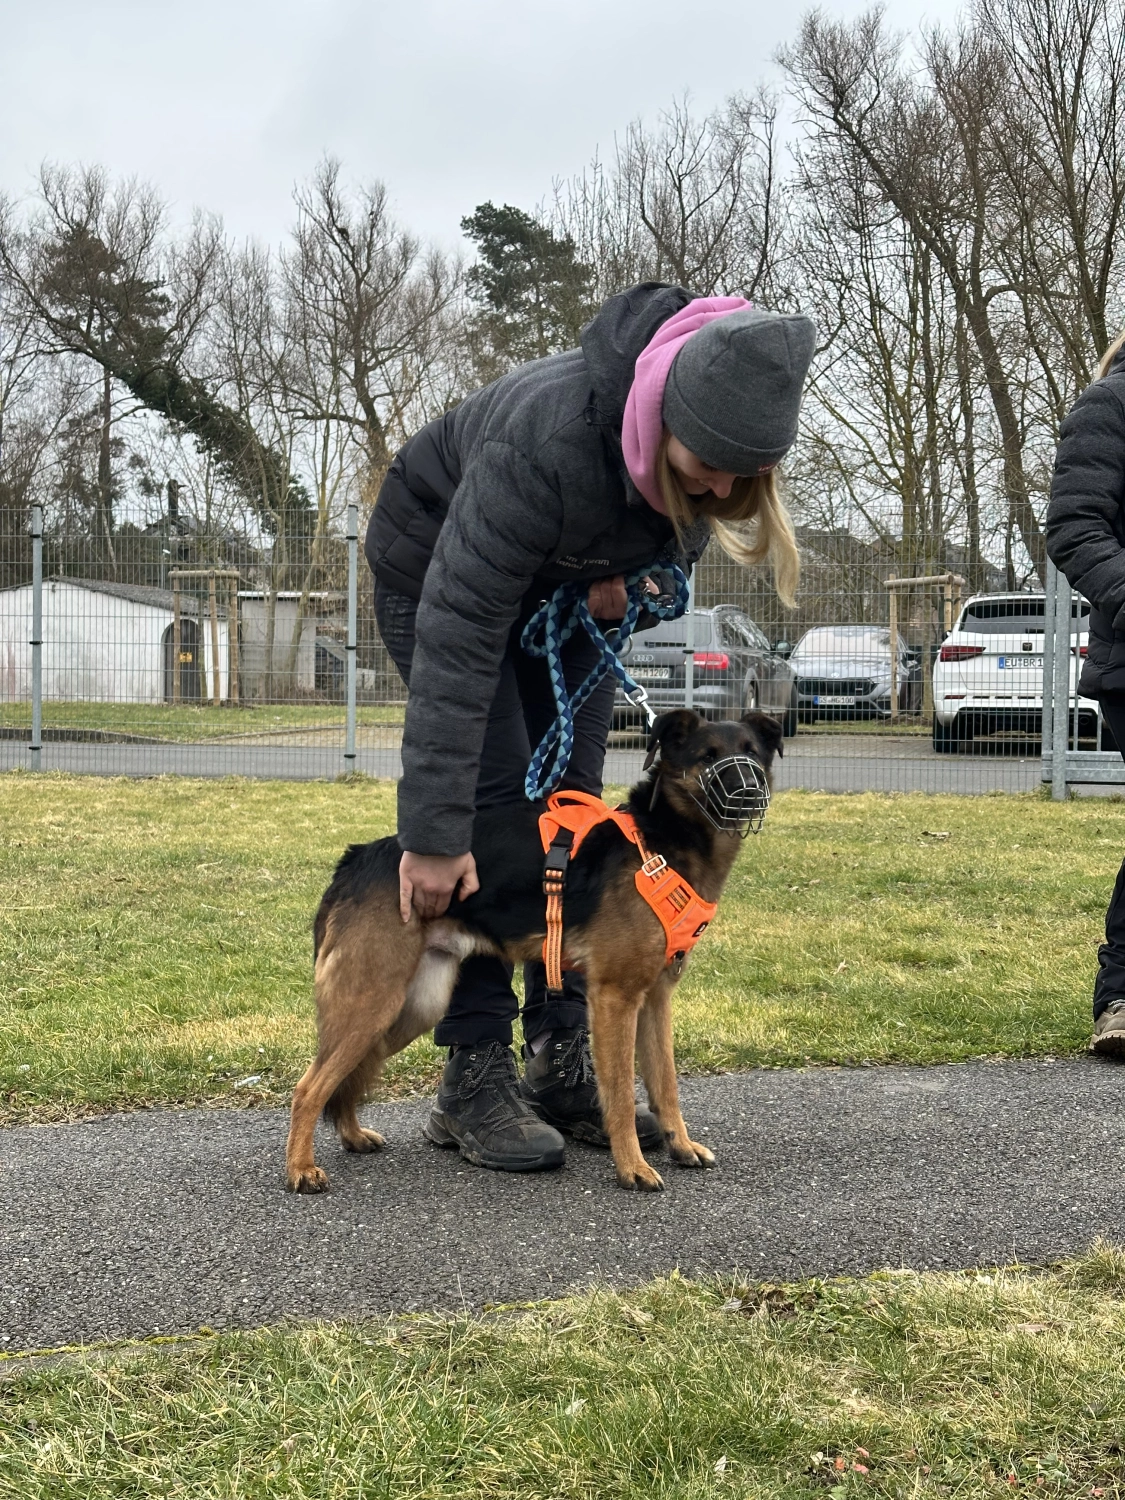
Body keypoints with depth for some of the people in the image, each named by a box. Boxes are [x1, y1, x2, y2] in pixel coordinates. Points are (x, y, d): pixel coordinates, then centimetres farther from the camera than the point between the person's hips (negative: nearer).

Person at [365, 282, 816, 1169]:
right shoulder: (547, 440, -43)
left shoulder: (710, 441, -26)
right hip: (437, 567, -5)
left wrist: (640, 581, -20)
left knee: (573, 802, 0)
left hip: (571, 583, 6)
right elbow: (458, 638, -42)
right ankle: (474, 1077, -10)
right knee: (496, 795, -15)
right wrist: (431, 835, -42)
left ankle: (563, 1062, 5)